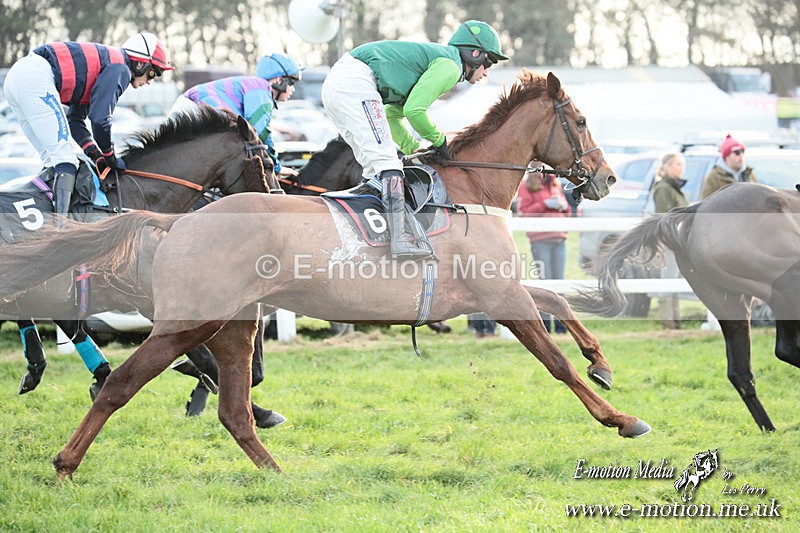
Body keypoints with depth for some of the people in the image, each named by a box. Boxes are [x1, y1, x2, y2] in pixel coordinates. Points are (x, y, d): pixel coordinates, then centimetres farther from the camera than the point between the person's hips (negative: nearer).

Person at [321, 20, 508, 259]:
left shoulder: (432, 56, 30)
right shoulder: (449, 66, -2)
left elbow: (393, 115, 28)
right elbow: (414, 110, -11)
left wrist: (416, 150, 20)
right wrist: (439, 141, 5)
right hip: (355, 83, -10)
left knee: (374, 166, 14)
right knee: (387, 162, -15)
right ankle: (401, 239, -25)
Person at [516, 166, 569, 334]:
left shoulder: (555, 184, 20)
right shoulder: (526, 187, 2)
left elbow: (566, 209, 26)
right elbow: (524, 212, -8)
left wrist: (563, 205, 4)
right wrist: (545, 204, -13)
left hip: (559, 238, 5)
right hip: (540, 240, -5)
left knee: (559, 279, 5)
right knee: (544, 280, -7)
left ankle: (560, 320, 8)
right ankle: (544, 321, -4)